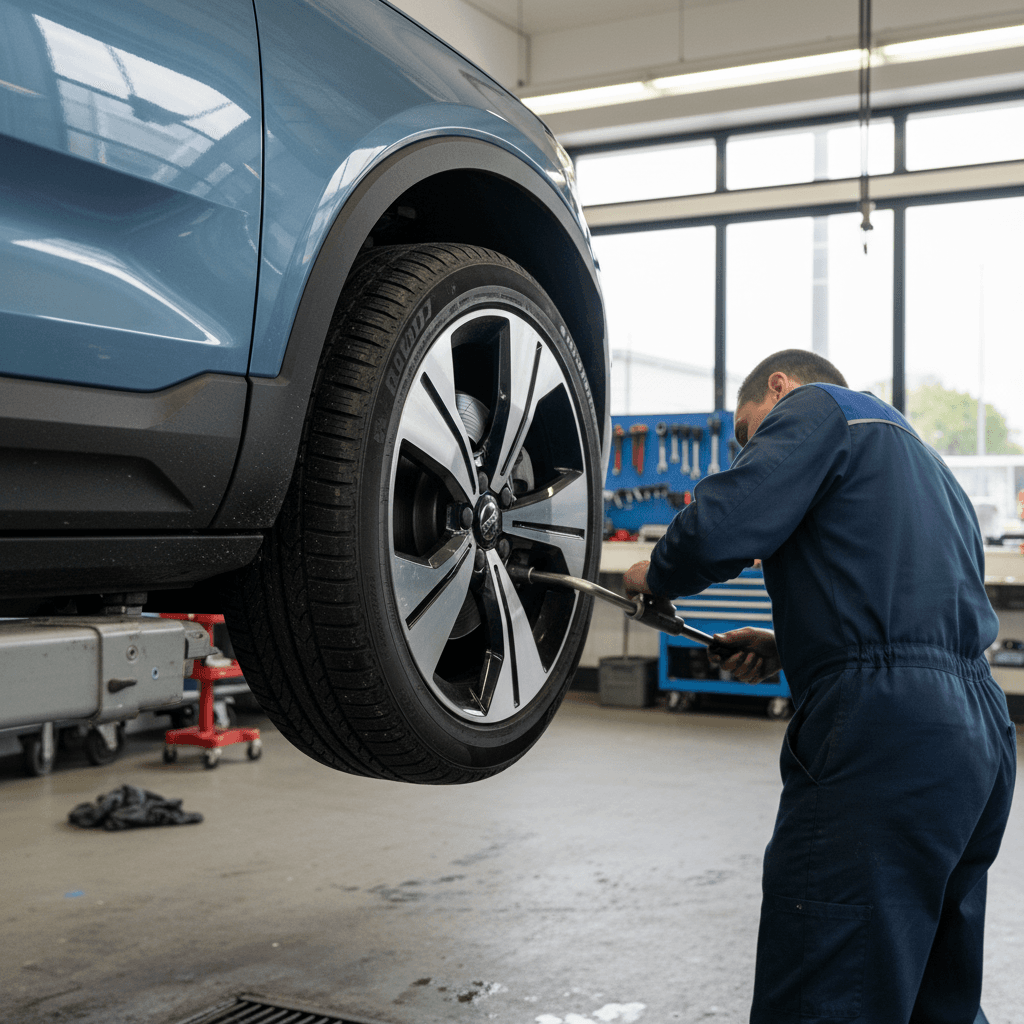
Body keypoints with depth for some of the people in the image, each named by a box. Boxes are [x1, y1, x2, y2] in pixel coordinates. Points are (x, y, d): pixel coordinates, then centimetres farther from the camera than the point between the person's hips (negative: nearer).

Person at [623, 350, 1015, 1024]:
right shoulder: (918, 455, 31)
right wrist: (793, 650, 23)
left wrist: (657, 576, 6)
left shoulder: (814, 406, 3)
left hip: (885, 739, -10)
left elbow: (722, 528, -14)